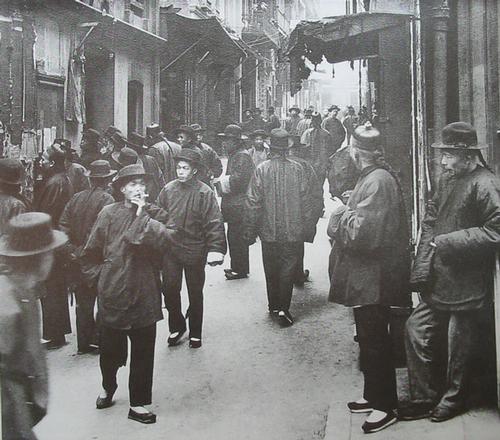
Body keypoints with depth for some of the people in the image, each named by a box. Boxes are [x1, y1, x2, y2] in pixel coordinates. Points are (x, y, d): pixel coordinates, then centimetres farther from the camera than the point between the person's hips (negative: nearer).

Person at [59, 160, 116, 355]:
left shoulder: (76, 198, 4)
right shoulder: (106, 200, -13)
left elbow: (63, 225, 0)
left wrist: (72, 249, 0)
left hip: (78, 260, 6)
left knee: (83, 302, 14)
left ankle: (83, 343, 21)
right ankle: (97, 337, 11)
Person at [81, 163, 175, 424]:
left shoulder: (155, 214, 2)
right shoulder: (109, 213, -1)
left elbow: (163, 240, -19)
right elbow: (91, 252, 6)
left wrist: (142, 214, -16)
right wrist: (98, 277, 3)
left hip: (144, 295, 0)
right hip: (112, 293, 0)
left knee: (143, 351, 6)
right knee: (110, 349, 15)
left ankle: (138, 404, 22)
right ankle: (108, 388, 44)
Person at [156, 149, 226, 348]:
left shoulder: (204, 193, -10)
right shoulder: (168, 189, 1)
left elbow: (214, 223, -13)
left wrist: (215, 249, -22)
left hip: (194, 250, -2)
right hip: (170, 248, 3)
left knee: (195, 293, 10)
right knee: (169, 288, 0)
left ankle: (195, 333, 26)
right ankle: (176, 326, 23)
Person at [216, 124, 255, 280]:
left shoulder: (242, 156, -15)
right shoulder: (235, 155, 18)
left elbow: (237, 180, -24)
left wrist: (220, 183, -12)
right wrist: (221, 181, 7)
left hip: (238, 207, -10)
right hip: (233, 205, 10)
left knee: (237, 238, -4)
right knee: (234, 237, 16)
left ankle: (240, 270, 5)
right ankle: (237, 267, 26)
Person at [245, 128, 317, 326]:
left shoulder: (262, 169, -8)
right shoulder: (297, 168, -7)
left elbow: (254, 203, -6)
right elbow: (306, 200, -3)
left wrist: (250, 230, 3)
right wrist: (308, 228, 7)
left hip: (269, 231, 1)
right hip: (293, 230, 0)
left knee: (271, 271, 15)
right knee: (288, 270, 7)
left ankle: (273, 306, 26)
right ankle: (283, 308, 1)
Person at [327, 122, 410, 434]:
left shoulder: (378, 181, -22)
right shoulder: (373, 177, 10)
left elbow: (363, 232, -27)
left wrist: (341, 212, -13)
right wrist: (349, 207, 7)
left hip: (373, 278, -10)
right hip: (367, 277, 10)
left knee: (375, 341, 1)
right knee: (369, 338, 20)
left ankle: (386, 407, 15)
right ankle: (374, 396, 34)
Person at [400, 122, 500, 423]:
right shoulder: (447, 179, 10)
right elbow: (431, 221, 13)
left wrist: (448, 241, -21)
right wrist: (422, 265, 2)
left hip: (466, 285, -8)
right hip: (439, 281, 8)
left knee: (458, 345, 8)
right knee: (417, 330, 10)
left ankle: (453, 399, 31)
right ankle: (424, 398, 25)